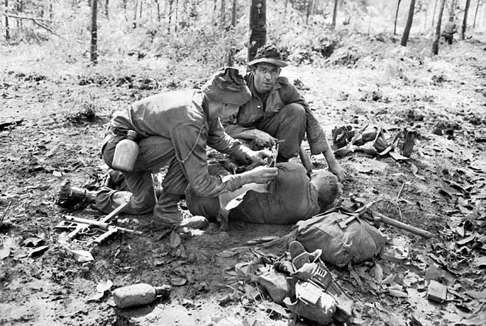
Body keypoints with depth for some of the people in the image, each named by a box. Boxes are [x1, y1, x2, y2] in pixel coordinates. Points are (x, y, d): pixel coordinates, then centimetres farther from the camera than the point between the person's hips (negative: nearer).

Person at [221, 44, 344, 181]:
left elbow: (311, 122, -16)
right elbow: (224, 126, -23)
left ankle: (282, 160, -11)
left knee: (297, 110, -22)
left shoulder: (284, 88, -18)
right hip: (245, 136, -2)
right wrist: (255, 133, -38)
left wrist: (332, 161, -18)